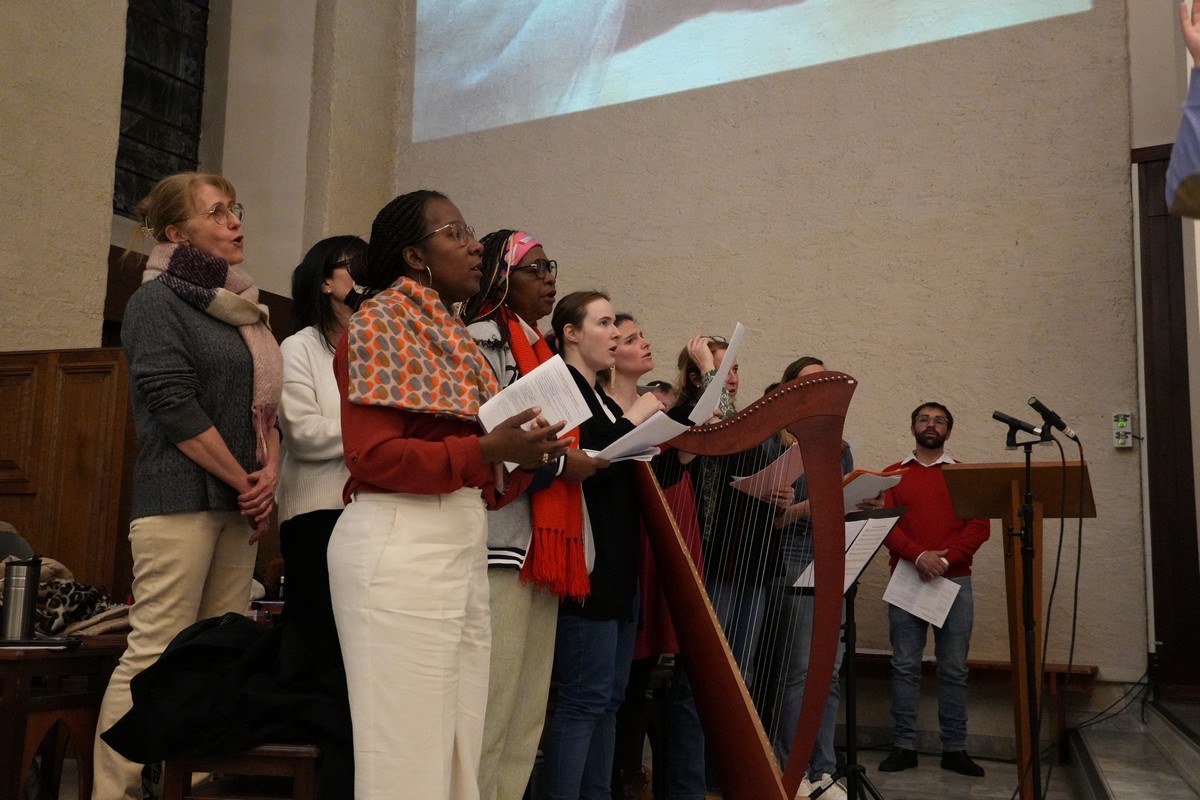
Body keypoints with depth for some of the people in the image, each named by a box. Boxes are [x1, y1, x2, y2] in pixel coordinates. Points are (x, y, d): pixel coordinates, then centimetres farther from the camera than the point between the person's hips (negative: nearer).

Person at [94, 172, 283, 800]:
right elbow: (173, 404, -13)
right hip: (181, 498, -8)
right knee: (156, 655, -9)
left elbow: (262, 401, 21)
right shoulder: (158, 300, -3)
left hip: (238, 506, 8)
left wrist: (269, 471, 3)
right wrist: (245, 482, -10)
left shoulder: (238, 308, 19)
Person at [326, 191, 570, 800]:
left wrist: (524, 459, -1)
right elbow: (374, 456, -13)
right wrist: (485, 451, -19)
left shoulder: (448, 334, 20)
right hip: (399, 544, -7)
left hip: (465, 546, 8)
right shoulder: (382, 322, -1)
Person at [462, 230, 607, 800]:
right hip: (503, 542, -9)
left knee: (530, 709, 10)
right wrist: (561, 463, -10)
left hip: (543, 544, 9)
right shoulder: (483, 338, -5)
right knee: (493, 705, -7)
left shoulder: (537, 349, 21)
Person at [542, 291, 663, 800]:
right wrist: (632, 421, -12)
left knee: (609, 698, 11)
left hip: (619, 567, 9)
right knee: (586, 698, -8)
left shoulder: (603, 400, 19)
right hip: (586, 566, -9)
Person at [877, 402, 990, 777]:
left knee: (954, 669, 2)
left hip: (954, 581, 0)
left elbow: (979, 526, 2)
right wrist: (918, 555, -16)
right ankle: (903, 746, 3)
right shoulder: (893, 474, 11)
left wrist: (945, 558, -12)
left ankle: (954, 749, 9)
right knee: (905, 666, -1)